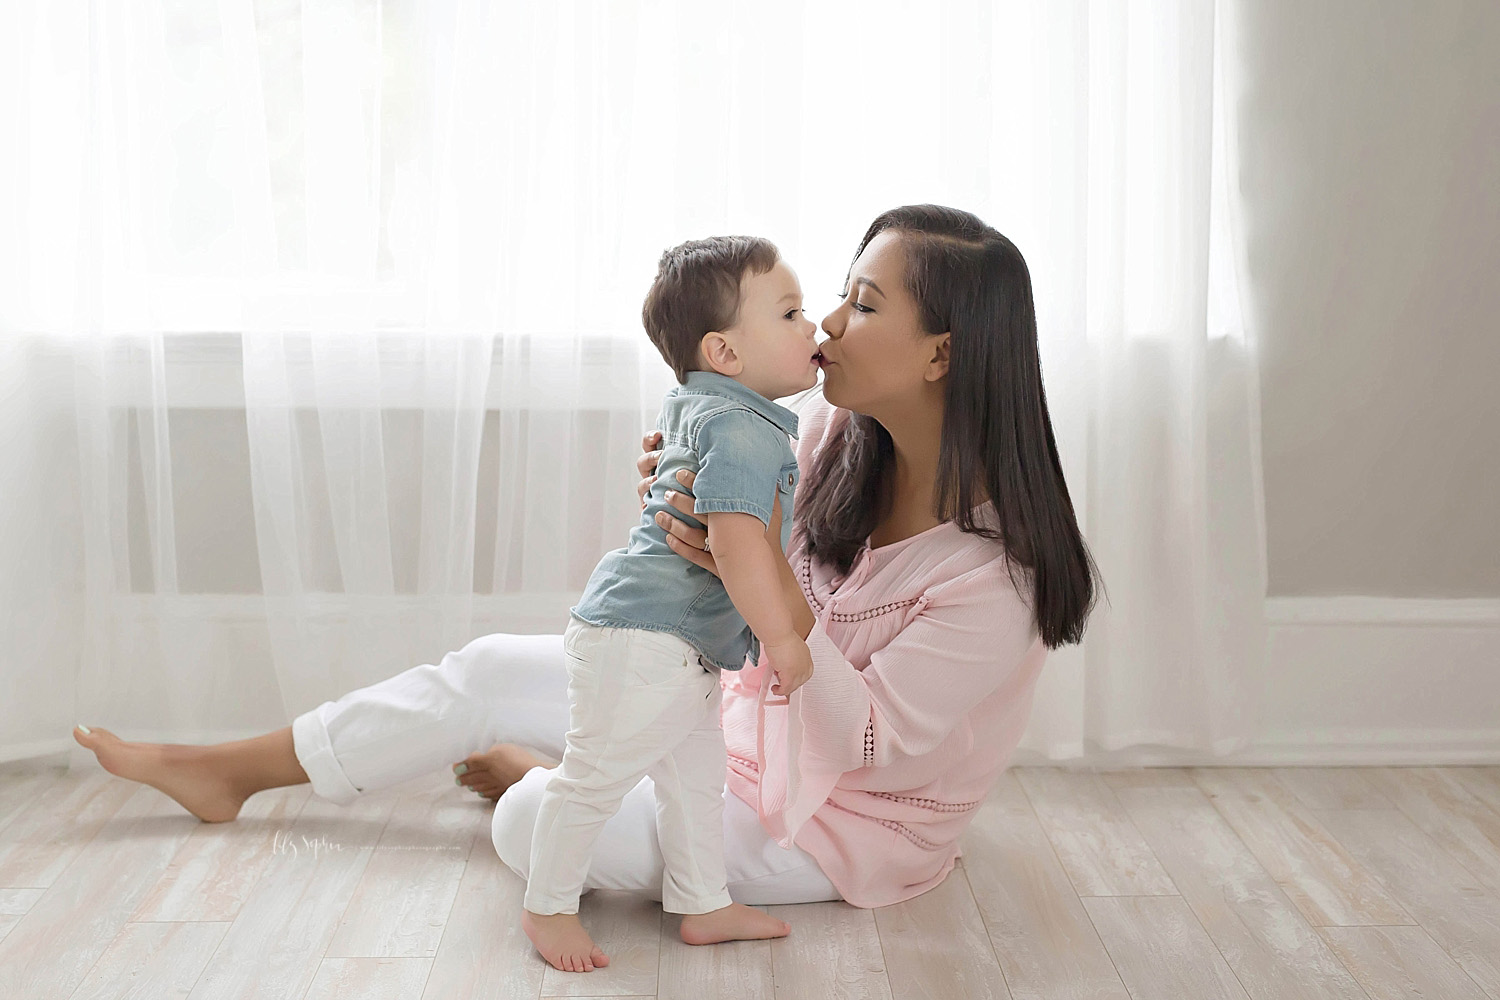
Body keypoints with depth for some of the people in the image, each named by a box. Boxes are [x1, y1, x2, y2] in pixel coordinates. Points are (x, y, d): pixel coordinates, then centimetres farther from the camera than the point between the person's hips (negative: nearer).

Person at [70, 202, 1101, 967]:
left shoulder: (994, 573, -31)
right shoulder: (835, 433, -10)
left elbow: (862, 744, -30)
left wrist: (767, 580, -42)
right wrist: (680, 501, -25)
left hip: (847, 823, -7)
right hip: (749, 708, 7)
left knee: (534, 829, -18)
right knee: (493, 669, 5)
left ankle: (527, 771, 25)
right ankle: (225, 771, 25)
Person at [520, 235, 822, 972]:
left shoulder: (691, 407, 11)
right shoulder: (743, 430, -21)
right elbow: (735, 537, -30)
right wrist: (781, 637, -25)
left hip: (684, 648, 11)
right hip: (641, 638, -11)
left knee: (696, 773, 18)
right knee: (596, 775, 3)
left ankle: (703, 905, 31)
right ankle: (547, 907, 18)